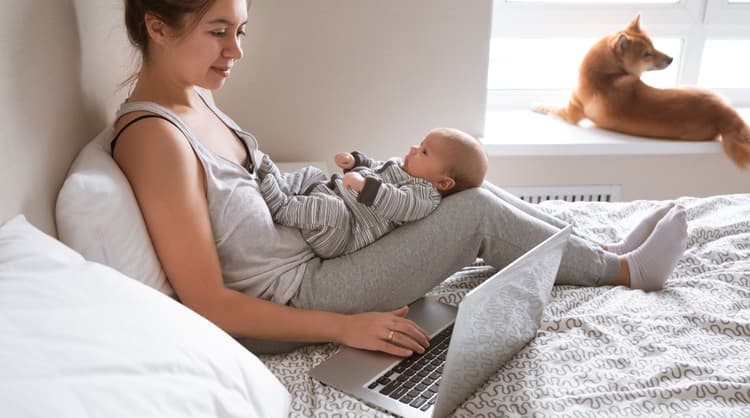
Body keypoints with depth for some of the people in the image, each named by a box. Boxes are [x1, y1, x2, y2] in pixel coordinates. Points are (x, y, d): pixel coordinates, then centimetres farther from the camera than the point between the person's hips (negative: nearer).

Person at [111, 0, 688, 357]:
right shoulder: (153, 136, -25)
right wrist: (344, 327, -23)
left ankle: (607, 249, 22)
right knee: (476, 210, -9)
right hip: (289, 305, -9)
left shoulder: (192, 96, 3)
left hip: (305, 248, 9)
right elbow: (206, 301, -24)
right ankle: (626, 270, 15)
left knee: (463, 183, 6)